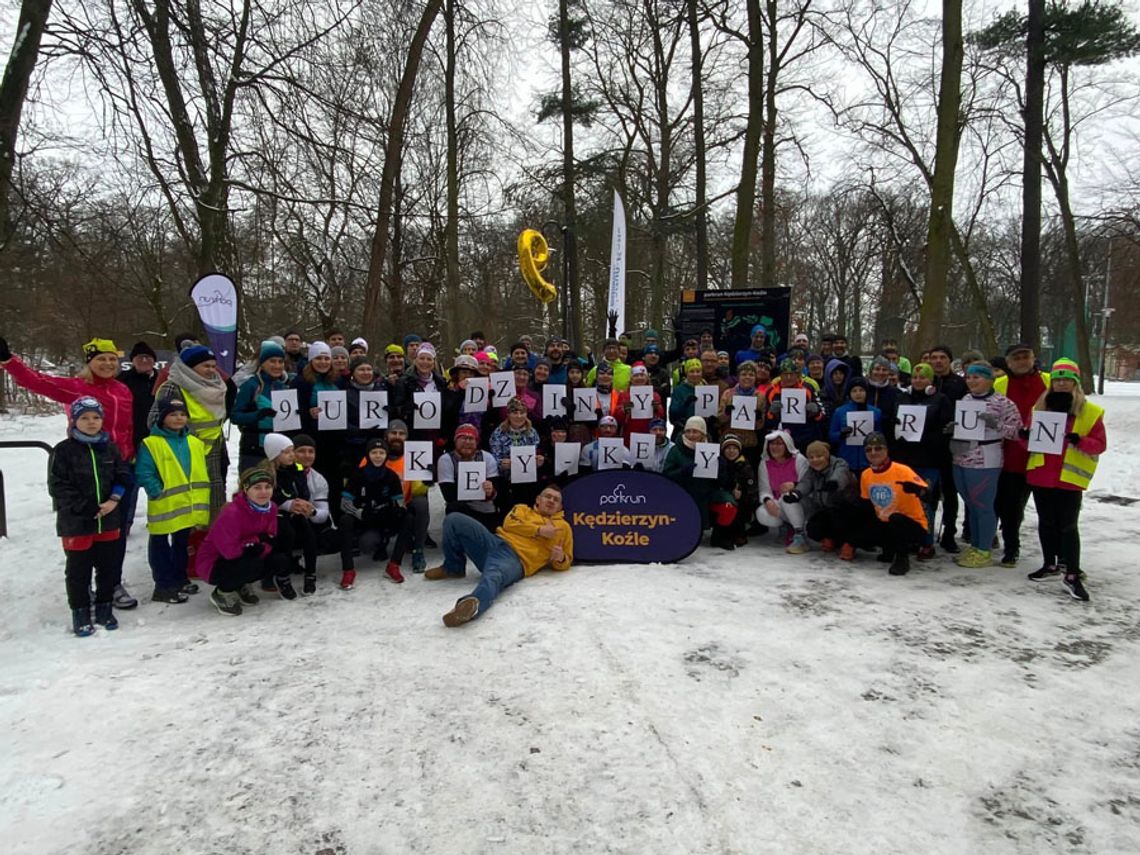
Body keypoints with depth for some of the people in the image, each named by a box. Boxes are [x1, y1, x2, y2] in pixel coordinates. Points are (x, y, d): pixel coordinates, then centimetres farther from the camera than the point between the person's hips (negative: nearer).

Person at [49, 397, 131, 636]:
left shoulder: (109, 448, 6)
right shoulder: (63, 451, -7)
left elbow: (123, 476, 8)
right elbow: (58, 486, -10)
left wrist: (113, 500, -9)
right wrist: (86, 508, -15)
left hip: (108, 520, 4)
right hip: (76, 522, -4)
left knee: (109, 566, 11)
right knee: (78, 570, 5)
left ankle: (104, 609, 25)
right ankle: (80, 614, 18)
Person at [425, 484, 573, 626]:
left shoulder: (563, 527, 25)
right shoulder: (522, 509, 29)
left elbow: (564, 562, 22)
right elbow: (510, 524, 7)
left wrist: (559, 558, -2)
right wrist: (539, 530, -1)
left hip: (515, 559, -4)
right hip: (495, 542, 4)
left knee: (494, 577, -41)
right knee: (454, 519, -12)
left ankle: (473, 604, -75)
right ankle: (453, 568, 9)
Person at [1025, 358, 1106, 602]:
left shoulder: (1090, 412, -1)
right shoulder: (1040, 407, 8)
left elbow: (1100, 444, -4)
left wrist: (1079, 441, -24)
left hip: (1069, 477, -4)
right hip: (1040, 474, 4)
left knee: (1068, 525, -4)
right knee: (1046, 523, 14)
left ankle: (1072, 574, 3)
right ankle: (1050, 564, 28)